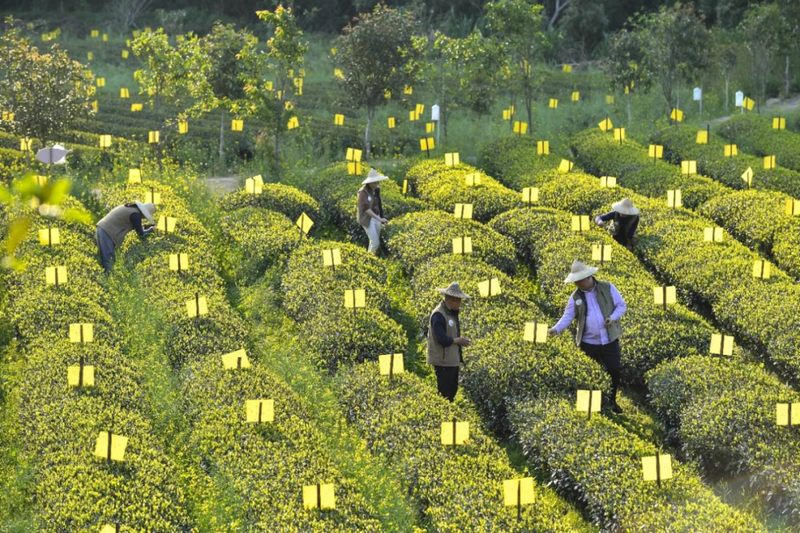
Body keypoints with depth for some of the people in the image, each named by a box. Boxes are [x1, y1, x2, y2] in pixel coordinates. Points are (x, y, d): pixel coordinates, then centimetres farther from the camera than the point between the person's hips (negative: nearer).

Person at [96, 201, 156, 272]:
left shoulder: (130, 207, 14)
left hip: (102, 228, 10)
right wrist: (151, 229, 9)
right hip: (107, 232, -10)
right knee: (109, 258, -9)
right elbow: (141, 234, -6)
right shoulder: (135, 215, -13)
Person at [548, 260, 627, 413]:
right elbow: (568, 316, -2)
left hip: (610, 341, 0)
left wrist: (613, 317, -18)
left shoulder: (608, 288, -3)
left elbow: (621, 306, 2)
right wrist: (556, 329, -20)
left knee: (614, 371, 6)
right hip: (588, 343, 0)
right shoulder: (575, 297, 0)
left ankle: (612, 401, 26)